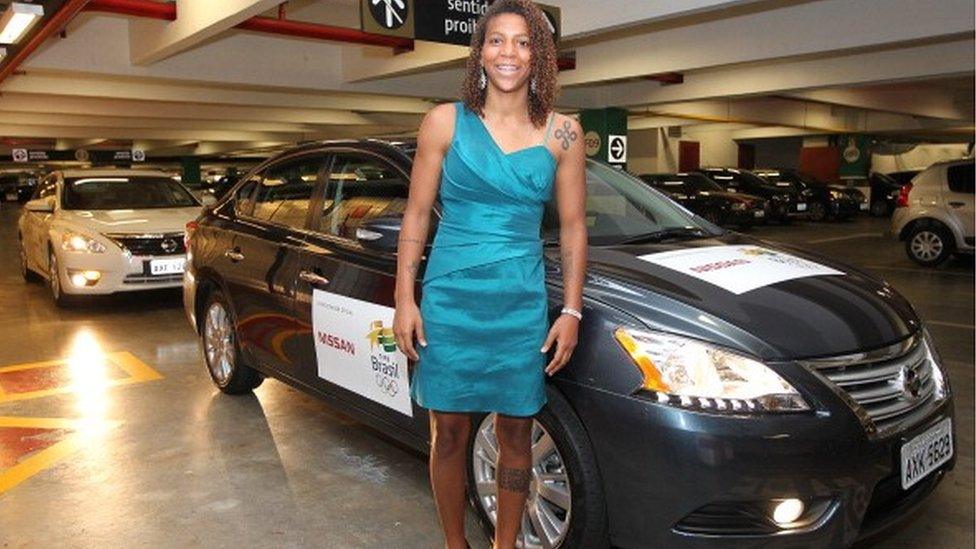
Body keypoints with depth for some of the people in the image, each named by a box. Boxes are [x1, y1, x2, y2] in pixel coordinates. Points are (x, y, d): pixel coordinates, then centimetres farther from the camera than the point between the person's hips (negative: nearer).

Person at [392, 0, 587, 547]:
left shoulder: (562, 133, 2)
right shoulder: (445, 122, 0)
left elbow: (573, 226, 6)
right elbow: (416, 215, 3)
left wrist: (571, 311, 1)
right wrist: (405, 299, -2)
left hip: (522, 302, 1)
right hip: (450, 297, 0)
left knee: (516, 431, 10)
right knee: (449, 431, 9)